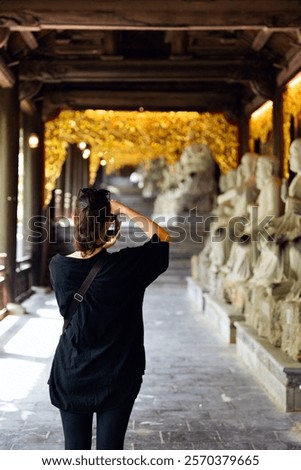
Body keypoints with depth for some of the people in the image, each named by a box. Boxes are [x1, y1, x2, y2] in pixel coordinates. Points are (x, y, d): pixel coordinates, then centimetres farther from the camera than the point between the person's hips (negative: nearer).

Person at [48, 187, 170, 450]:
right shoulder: (125, 264, -16)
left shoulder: (58, 266, -9)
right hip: (117, 376, -2)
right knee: (110, 448, 5)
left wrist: (101, 248, 15)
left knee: (75, 449, 10)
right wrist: (124, 210, -5)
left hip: (72, 375, 2)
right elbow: (163, 238, 0)